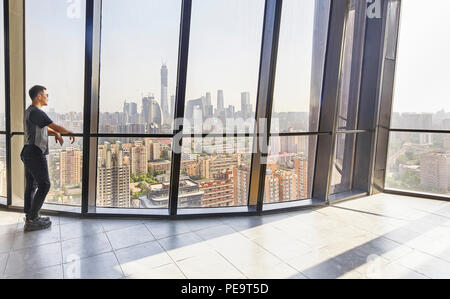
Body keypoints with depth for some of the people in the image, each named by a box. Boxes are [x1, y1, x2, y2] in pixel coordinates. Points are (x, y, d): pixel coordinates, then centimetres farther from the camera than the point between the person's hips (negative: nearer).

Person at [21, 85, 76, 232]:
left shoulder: (30, 111, 18)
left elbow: (44, 128, 22)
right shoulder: (36, 112, -16)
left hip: (28, 153, 11)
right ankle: (32, 220, -1)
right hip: (35, 154, -11)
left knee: (31, 185, 14)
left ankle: (30, 216, 24)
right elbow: (55, 126, -18)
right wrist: (70, 133, -3)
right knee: (44, 185, -6)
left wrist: (56, 134, 5)